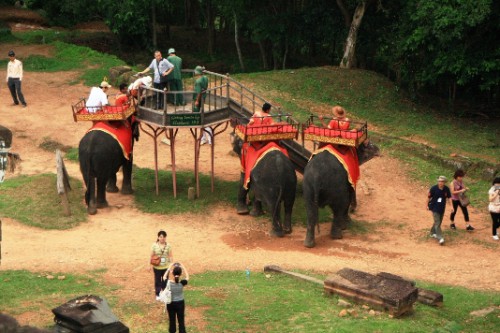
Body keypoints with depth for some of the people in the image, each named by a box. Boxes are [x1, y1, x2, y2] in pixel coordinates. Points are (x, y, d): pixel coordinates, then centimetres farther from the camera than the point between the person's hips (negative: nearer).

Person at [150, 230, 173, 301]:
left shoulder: (168, 246, -6)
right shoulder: (154, 245, -8)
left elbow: (171, 256, -3)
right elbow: (152, 256, -2)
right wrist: (150, 265, -1)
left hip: (166, 267, 0)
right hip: (157, 267, 0)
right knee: (157, 281, 11)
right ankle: (158, 295, 25)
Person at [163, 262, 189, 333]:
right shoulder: (182, 283, -21)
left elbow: (164, 277, 4)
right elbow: (187, 277, 1)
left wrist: (169, 267, 4)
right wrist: (183, 267, 2)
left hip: (170, 303, 1)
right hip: (180, 303, -1)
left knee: (172, 320, 16)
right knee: (181, 321, 12)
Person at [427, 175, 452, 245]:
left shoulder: (446, 189, -7)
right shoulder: (434, 188, -17)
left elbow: (449, 197, -1)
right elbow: (429, 197, -6)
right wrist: (427, 205, 3)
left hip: (442, 208, 5)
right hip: (435, 208, -5)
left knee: (439, 222, 19)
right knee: (437, 223, -10)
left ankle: (433, 233, 41)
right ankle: (440, 238, -14)